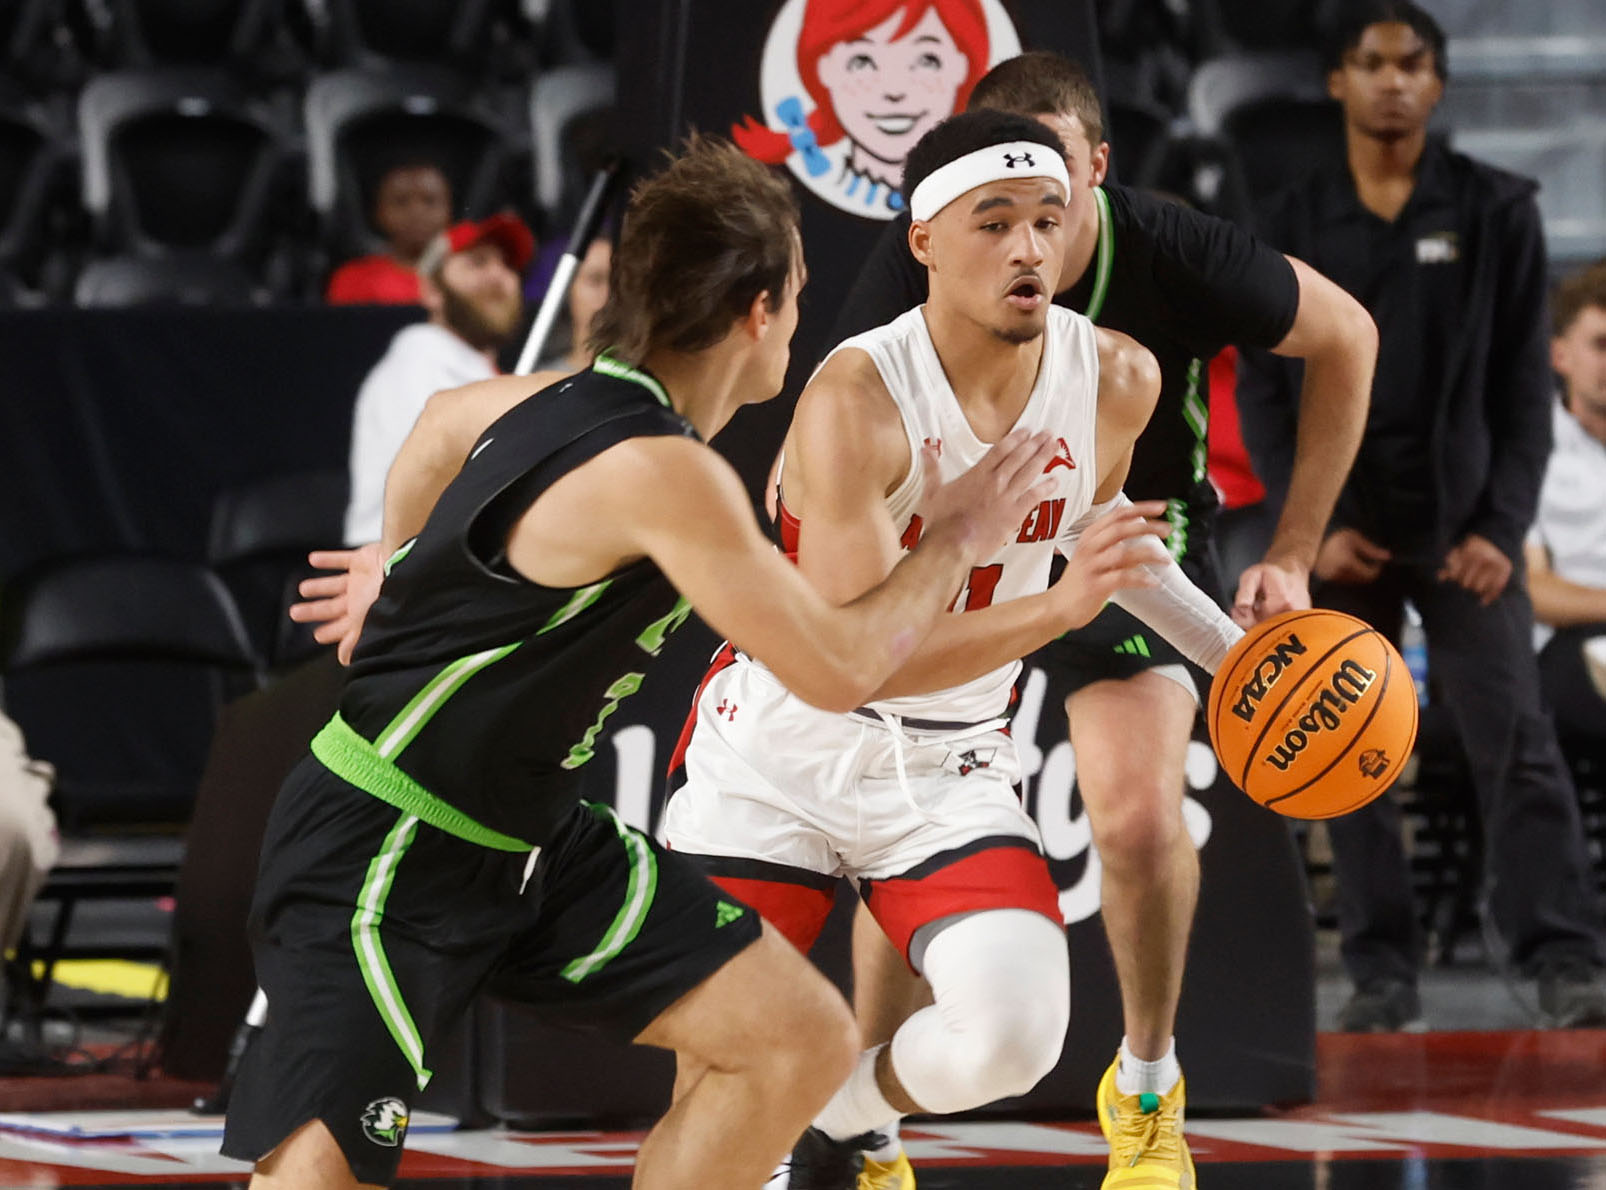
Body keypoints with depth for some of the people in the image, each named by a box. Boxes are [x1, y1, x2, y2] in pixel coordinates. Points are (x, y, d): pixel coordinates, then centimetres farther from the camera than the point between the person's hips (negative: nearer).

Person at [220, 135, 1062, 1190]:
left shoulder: (566, 402, 2)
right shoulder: (669, 476, -26)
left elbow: (446, 418, 26)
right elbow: (840, 670, -19)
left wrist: (405, 564, 44)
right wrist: (954, 541, -2)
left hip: (529, 833, 10)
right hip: (382, 853, -10)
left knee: (803, 1040, 1)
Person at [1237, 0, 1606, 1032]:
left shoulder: (1496, 212, 3)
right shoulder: (1296, 224, 7)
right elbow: (1263, 390, 7)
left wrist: (1500, 525, -8)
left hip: (1463, 522, -2)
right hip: (1340, 528, 2)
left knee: (1515, 741, -9)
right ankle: (1384, 974, 3)